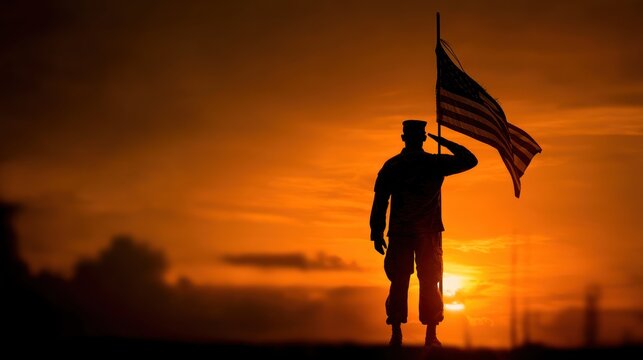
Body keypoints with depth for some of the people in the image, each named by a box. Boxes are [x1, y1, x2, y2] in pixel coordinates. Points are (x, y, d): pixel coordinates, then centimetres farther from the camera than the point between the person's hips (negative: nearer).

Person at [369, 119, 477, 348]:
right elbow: (470, 160, 6)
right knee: (429, 284, 5)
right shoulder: (436, 163, -2)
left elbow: (380, 201, -1)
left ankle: (396, 335, 3)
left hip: (399, 234, 1)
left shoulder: (391, 166, 1)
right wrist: (445, 143, 12)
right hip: (429, 233, -1)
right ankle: (430, 337, 2)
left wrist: (377, 233, 4)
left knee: (398, 284, 5)